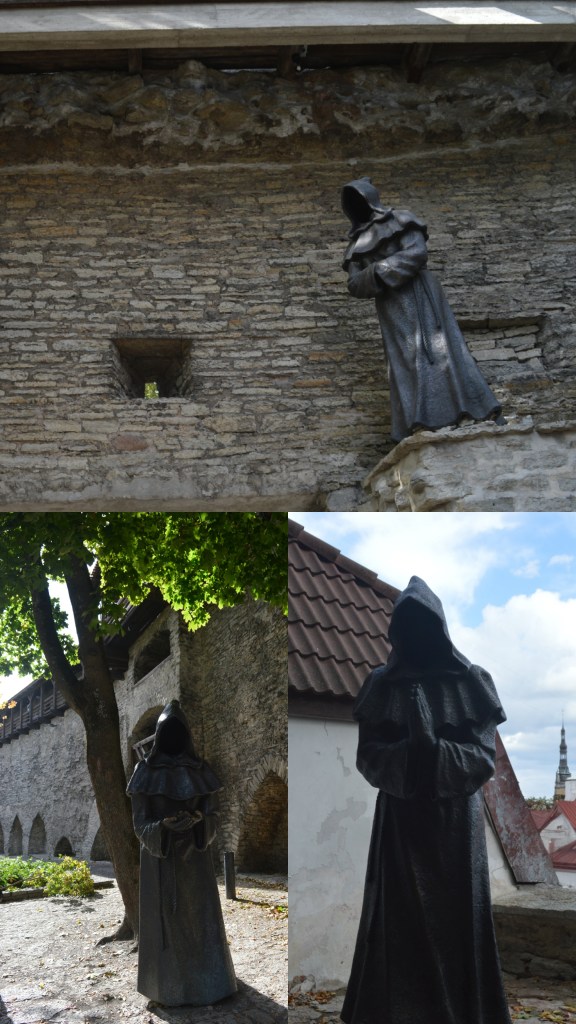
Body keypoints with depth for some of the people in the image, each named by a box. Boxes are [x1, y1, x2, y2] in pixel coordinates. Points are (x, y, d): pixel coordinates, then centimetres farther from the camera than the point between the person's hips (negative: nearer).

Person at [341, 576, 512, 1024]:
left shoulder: (472, 682, 1)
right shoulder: (382, 685, 4)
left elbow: (484, 757, -4)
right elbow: (367, 755, -1)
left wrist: (435, 751, -21)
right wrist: (408, 752, -20)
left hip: (456, 822, 0)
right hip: (401, 821, 1)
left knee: (457, 917, 3)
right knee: (400, 921, 1)